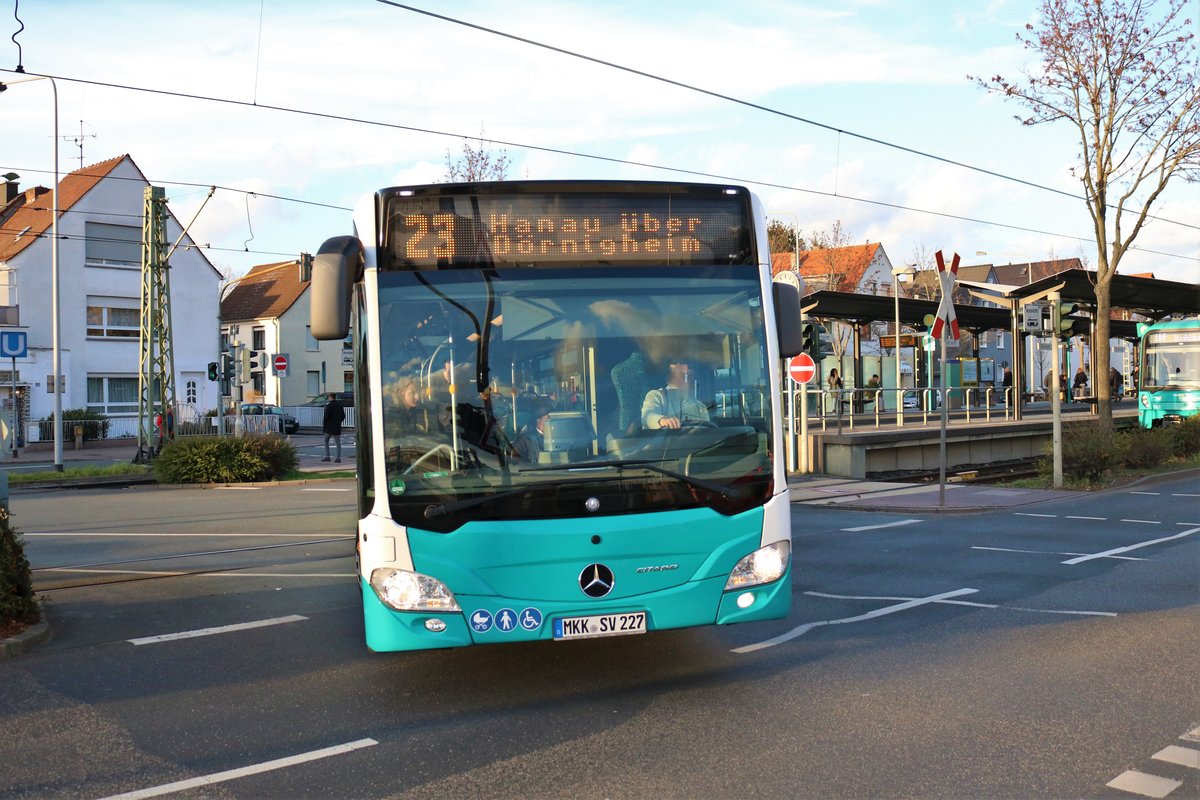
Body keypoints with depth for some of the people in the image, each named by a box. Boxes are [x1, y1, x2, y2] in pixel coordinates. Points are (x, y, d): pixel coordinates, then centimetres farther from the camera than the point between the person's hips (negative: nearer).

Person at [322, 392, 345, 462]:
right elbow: (343, 416, 12)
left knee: (326, 441, 11)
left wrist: (323, 426, -5)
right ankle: (338, 458, -3)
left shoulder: (328, 405, -11)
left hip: (329, 427, -4)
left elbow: (326, 417, -15)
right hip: (337, 428, 4)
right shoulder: (340, 405, 8)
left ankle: (327, 457, 7)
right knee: (338, 442, 2)